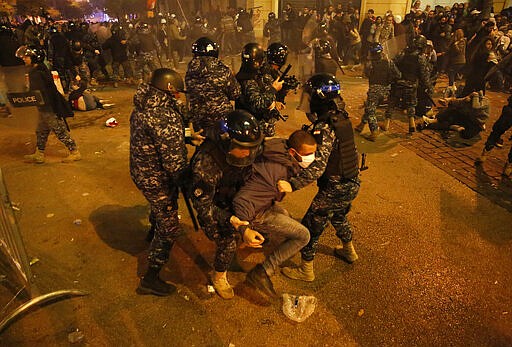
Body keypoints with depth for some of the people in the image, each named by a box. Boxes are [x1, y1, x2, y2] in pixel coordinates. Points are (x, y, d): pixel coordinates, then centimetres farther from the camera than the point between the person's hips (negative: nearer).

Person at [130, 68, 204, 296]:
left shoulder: (142, 107, 2)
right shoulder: (166, 117, -29)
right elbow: (174, 162, -28)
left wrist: (188, 138, 11)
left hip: (140, 172, 10)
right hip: (157, 180, -9)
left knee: (159, 209, 37)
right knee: (169, 228, 6)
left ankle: (153, 234, 67)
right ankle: (150, 279, 17)